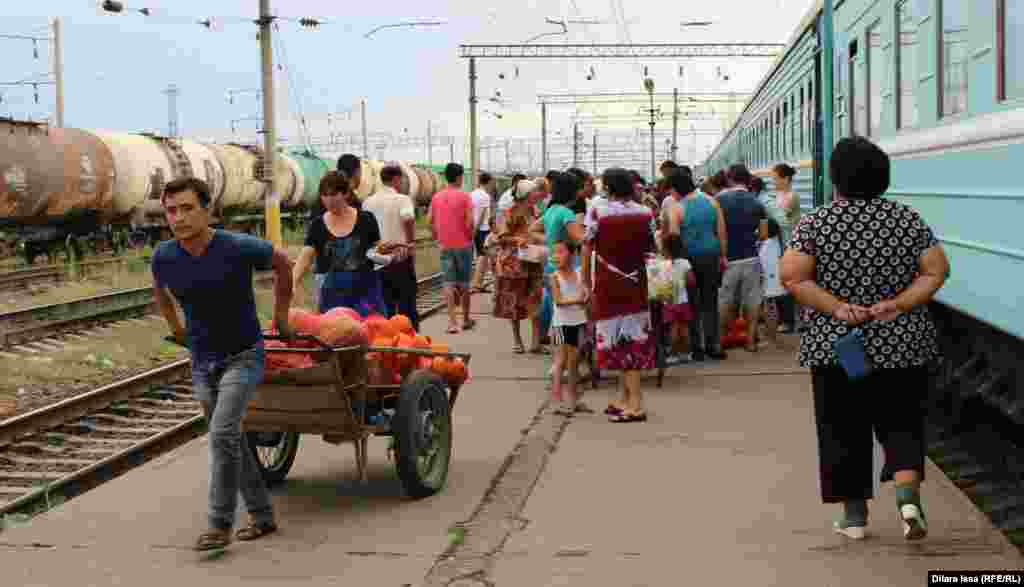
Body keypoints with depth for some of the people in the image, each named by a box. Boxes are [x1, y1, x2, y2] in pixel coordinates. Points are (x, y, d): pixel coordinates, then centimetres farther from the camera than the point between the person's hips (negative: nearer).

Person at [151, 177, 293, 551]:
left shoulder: (238, 248, -21)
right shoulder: (164, 257, -9)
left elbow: (282, 263, -1)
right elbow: (159, 289, 17)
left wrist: (281, 316, 7)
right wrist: (175, 329, 19)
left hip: (244, 356, -5)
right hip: (203, 362, 5)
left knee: (222, 433, -19)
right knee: (231, 440, 11)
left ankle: (220, 524, -10)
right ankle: (263, 516, 25)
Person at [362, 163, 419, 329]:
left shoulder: (368, 202, 6)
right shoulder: (402, 199, -9)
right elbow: (408, 219, -27)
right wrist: (411, 242, -14)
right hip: (400, 258, -5)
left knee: (384, 306, 10)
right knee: (406, 304, 4)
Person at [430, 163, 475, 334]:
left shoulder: (437, 197, 4)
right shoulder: (464, 196, -9)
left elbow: (430, 221, 6)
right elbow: (470, 221, -15)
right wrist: (470, 238, 1)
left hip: (445, 246, 3)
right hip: (463, 245, -3)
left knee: (449, 284, 1)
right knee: (464, 283, 10)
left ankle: (452, 321, -9)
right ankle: (466, 319, 22)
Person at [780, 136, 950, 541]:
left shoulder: (815, 223, -6)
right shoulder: (908, 219, 0)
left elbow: (791, 276, -14)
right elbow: (936, 271, -4)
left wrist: (837, 307, -15)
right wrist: (897, 304, -11)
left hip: (835, 344, -1)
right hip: (902, 344, 1)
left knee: (844, 428, 10)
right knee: (901, 423, 11)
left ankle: (855, 515, 16)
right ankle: (908, 494, -11)